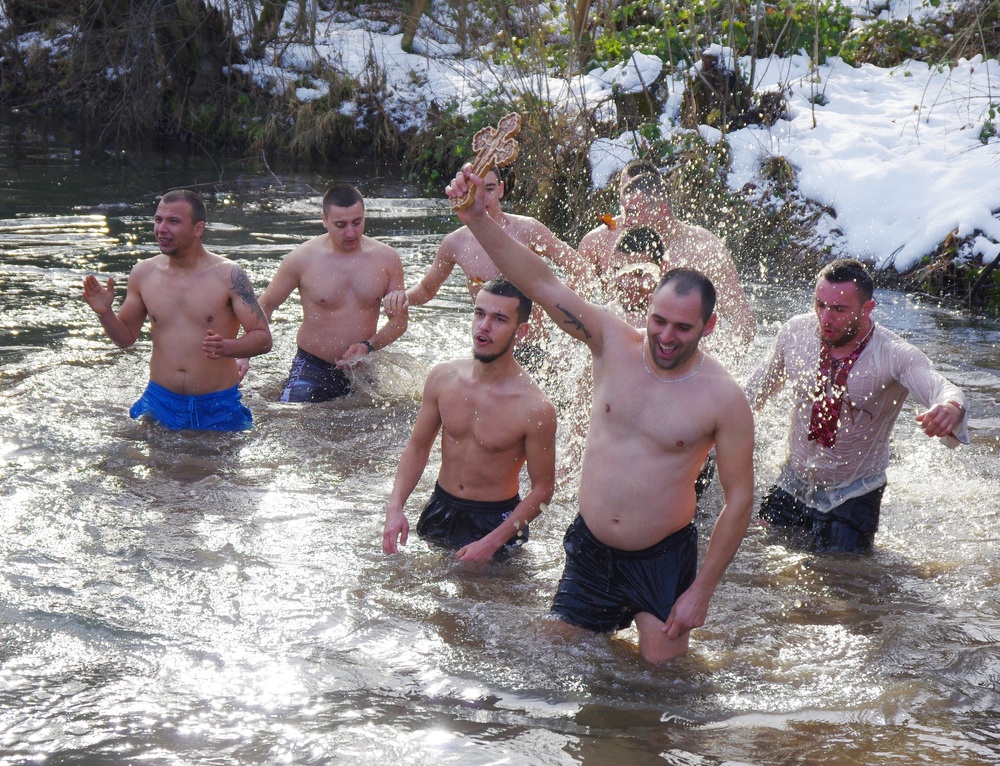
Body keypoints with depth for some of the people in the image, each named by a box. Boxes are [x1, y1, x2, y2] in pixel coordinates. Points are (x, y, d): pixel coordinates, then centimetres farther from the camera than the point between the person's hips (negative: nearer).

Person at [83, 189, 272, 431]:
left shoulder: (228, 275, -8)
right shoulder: (143, 273, 3)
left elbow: (263, 338, -9)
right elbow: (126, 337, 14)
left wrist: (225, 347, -28)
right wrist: (105, 313, -6)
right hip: (159, 404, 3)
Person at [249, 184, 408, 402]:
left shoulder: (386, 258, -3)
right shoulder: (302, 258, -9)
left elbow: (399, 320, 2)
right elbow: (266, 304, 4)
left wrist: (368, 347, -16)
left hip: (362, 369, 3)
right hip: (312, 368, -3)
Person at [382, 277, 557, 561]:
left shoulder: (535, 409, -22)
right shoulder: (443, 378, -8)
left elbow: (542, 490, -13)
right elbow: (418, 446, 5)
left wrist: (492, 542, -19)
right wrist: (395, 507, -8)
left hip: (496, 521, -4)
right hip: (440, 511, 4)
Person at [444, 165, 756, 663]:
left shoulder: (724, 401, -14)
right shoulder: (613, 342, -7)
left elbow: (739, 501, -8)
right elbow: (540, 283, -13)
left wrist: (701, 592, -9)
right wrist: (477, 219, -25)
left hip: (663, 561, -3)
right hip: (590, 550, 3)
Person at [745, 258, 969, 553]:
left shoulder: (894, 355, -23)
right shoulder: (794, 333, -12)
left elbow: (940, 389, -42)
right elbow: (761, 384, 8)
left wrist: (950, 407, -66)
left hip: (853, 498, -3)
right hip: (792, 485, 4)